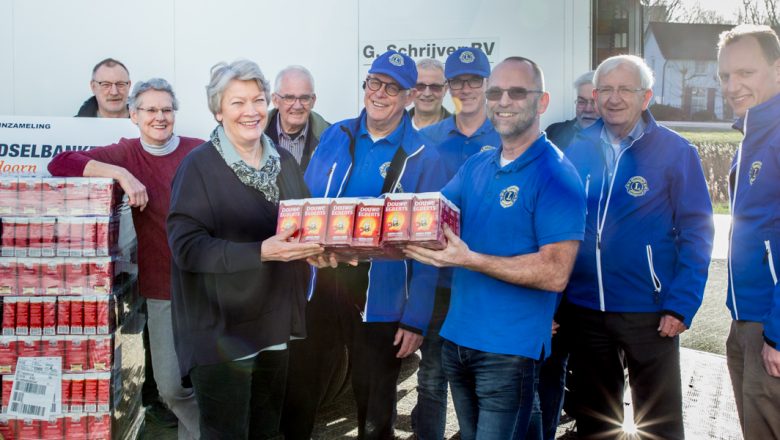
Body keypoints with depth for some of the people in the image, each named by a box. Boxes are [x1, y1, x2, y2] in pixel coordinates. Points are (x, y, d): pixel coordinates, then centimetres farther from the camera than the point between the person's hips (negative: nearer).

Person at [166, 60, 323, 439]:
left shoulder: (284, 161, 8)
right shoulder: (200, 165, -11)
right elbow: (185, 245, -20)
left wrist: (320, 245, -7)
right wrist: (260, 252, -30)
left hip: (274, 323, 6)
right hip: (220, 330, -6)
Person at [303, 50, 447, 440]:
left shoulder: (423, 158, -7)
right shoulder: (334, 137, 3)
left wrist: (416, 318, -11)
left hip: (380, 301, -3)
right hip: (323, 285, 3)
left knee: (373, 402, 11)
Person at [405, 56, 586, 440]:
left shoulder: (556, 175, -12)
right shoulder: (475, 167, 9)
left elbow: (555, 273, -19)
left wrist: (470, 259, -27)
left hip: (509, 350, -7)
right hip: (456, 337, 7)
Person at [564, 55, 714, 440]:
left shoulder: (675, 151, -7)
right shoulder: (576, 150, 3)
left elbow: (695, 232, -8)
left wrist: (681, 306, -15)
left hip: (649, 313, -3)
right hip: (585, 309, 3)